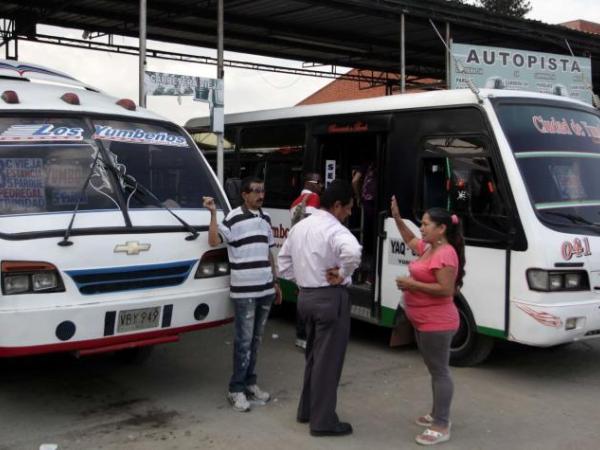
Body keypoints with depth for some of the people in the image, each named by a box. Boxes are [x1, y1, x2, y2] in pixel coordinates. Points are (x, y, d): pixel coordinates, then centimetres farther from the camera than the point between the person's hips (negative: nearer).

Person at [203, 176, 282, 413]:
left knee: (256, 339, 12)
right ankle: (236, 389, 5)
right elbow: (214, 241, -21)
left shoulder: (265, 218, 12)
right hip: (244, 291, -6)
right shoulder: (234, 218, -9)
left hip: (266, 289, 6)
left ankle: (250, 382, 22)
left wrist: (276, 283, 19)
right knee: (244, 340, -3)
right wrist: (213, 213, -27)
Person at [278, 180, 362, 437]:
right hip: (330, 299, -8)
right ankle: (323, 421, 9)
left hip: (306, 296, 8)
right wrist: (342, 275, -22)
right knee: (328, 360, 1)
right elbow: (353, 252, -38)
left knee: (313, 356, 21)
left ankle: (307, 410, 31)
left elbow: (283, 261, 18)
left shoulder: (299, 226, 10)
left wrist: (301, 280, 14)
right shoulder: (335, 229, -17)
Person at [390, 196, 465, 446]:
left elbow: (446, 290, -27)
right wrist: (397, 218, 17)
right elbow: (410, 241, 29)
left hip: (436, 324, -10)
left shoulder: (445, 254, -21)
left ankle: (442, 427, 2)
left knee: (440, 371, -4)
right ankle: (437, 414, 33)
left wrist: (413, 284, -22)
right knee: (434, 369, 19)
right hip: (424, 322, 10)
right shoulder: (428, 248, 9)